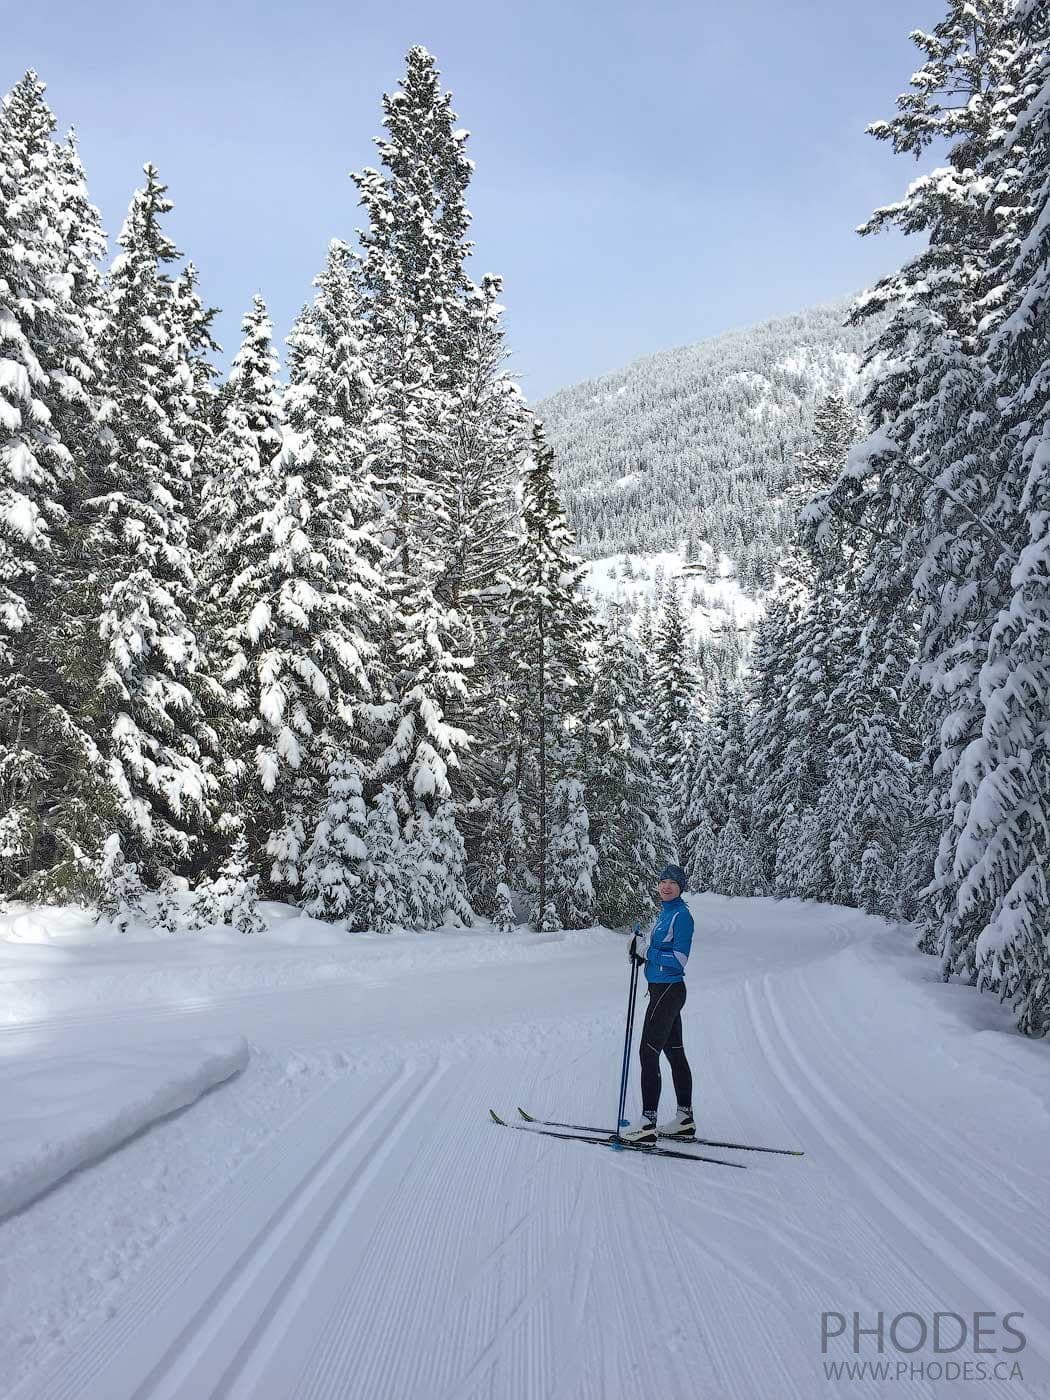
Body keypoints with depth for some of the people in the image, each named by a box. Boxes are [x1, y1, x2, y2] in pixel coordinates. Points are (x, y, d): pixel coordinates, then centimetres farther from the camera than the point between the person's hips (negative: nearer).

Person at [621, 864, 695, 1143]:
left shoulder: (681, 915, -15)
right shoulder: (665, 912, 13)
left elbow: (679, 960, -20)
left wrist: (646, 950, -18)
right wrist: (642, 949, 0)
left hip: (667, 992, -10)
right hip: (663, 990, 10)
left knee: (648, 1053, -8)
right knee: (675, 1053, 14)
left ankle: (648, 1123, -5)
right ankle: (685, 1119, 22)